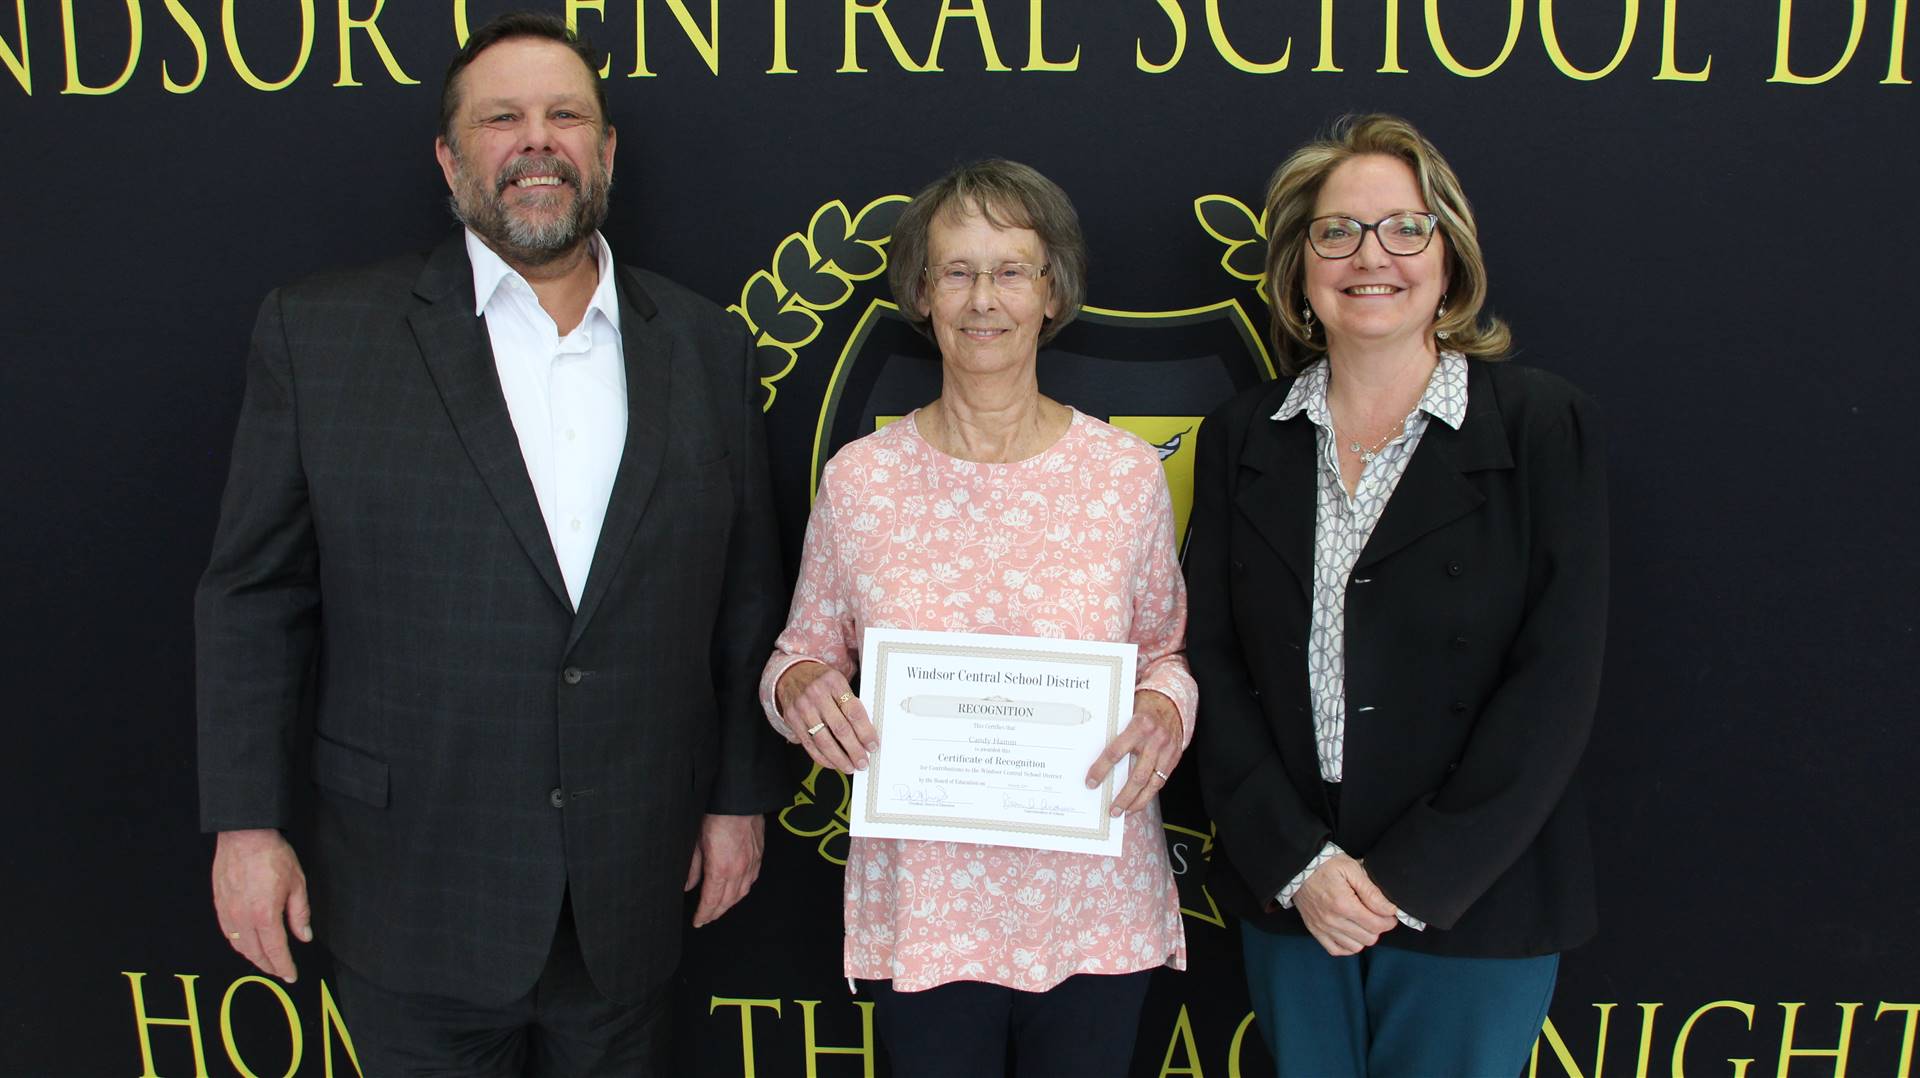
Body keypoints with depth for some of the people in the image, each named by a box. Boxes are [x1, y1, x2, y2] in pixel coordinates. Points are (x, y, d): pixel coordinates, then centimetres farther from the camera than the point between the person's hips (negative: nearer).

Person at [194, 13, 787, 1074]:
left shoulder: (705, 347, 3)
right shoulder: (321, 334, -4)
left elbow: (744, 595, 6)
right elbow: (254, 596, -1)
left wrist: (739, 795, 6)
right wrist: (247, 821, -3)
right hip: (416, 895, -2)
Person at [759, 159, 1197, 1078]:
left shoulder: (1126, 469, -3)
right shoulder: (858, 478, -3)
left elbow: (1169, 650, 6)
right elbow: (803, 651, 7)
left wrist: (1164, 710, -15)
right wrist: (799, 685, -16)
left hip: (1096, 904, 1)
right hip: (922, 904, 0)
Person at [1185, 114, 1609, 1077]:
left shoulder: (1545, 427, -5)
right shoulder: (1241, 438, 3)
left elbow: (1555, 683, -10)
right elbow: (1212, 664, -1)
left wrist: (1410, 881, -13)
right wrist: (1297, 862, -10)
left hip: (1474, 901, -2)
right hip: (1286, 896, 2)